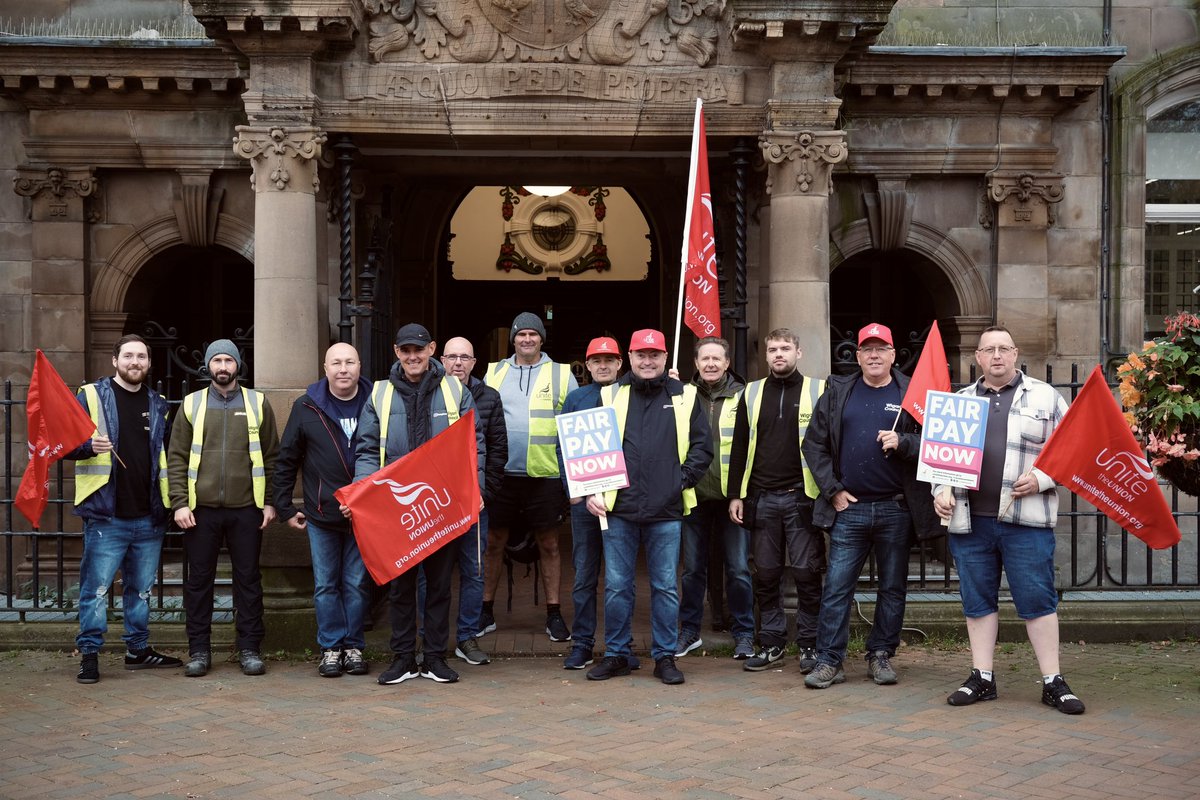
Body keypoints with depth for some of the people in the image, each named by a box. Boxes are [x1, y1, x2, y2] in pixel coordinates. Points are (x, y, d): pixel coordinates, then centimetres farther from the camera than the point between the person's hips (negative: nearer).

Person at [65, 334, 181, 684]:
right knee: (96, 589, -4)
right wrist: (88, 446, -22)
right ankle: (89, 654, 6)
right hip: (106, 516, -5)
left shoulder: (158, 405, 14)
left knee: (142, 589, 13)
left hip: (149, 518, 5)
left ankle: (138, 649, 24)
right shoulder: (91, 396, 0)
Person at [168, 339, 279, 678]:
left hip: (246, 509, 0)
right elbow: (177, 457, 4)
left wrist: (270, 502, 0)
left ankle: (249, 648, 14)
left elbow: (271, 456, 7)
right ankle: (199, 650, 15)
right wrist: (180, 503, -5)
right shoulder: (191, 405, 7)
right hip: (201, 509, 0)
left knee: (248, 579, 5)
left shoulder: (257, 403, 6)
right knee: (199, 580, 6)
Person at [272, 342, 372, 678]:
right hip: (321, 515, 1)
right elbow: (286, 460, 6)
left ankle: (354, 646, 18)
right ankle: (331, 648, 16)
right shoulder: (307, 408, 1)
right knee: (325, 585, 6)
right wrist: (285, 508, 4)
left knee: (356, 584, 7)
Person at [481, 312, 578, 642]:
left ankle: (554, 614, 16)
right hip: (500, 473, 1)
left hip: (545, 475, -1)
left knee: (549, 545, 7)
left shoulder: (561, 374, 5)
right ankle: (486, 611, 19)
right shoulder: (494, 372, 10)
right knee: (493, 543, 8)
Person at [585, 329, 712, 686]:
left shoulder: (684, 396, 7)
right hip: (619, 509, 1)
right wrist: (593, 490, -3)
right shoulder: (610, 395, 7)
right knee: (617, 586, 6)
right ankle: (616, 655, 18)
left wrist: (683, 479, -5)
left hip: (667, 511, 0)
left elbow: (702, 446, 8)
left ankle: (665, 656, 16)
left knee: (666, 586, 5)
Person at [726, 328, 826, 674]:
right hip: (762, 499, 3)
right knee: (766, 574, 8)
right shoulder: (751, 394, 11)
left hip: (802, 497, -3)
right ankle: (771, 642, 18)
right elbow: (739, 448, 12)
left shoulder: (817, 391, 2)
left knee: (807, 573, 0)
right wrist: (736, 495, 6)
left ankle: (810, 645, 11)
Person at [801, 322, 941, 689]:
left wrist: (902, 443, -18)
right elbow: (814, 444, 7)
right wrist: (832, 490, -1)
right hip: (849, 508, 1)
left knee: (893, 587, 8)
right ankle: (828, 661, 3)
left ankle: (881, 655, 20)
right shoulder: (837, 393, 8)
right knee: (836, 587, -2)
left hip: (896, 508, 0)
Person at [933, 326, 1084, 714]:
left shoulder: (1045, 397, 6)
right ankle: (982, 678, 17)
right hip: (970, 521, 3)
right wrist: (941, 490, 2)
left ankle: (1053, 682, 7)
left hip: (1026, 521, -3)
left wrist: (1042, 478, -11)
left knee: (1038, 600, -1)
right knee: (978, 601, 8)